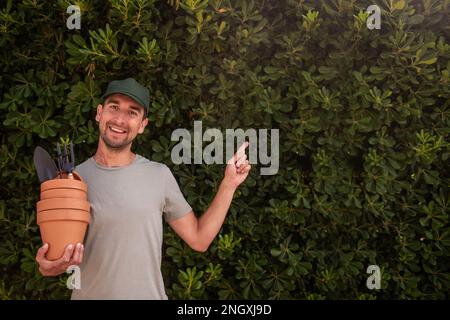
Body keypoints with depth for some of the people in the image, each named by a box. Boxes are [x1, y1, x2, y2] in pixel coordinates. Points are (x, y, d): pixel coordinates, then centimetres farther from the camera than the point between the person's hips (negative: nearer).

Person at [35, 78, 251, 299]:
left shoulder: (160, 175, -3)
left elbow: (198, 239, -1)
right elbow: (59, 249, -2)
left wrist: (228, 184, -7)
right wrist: (48, 267, -25)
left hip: (151, 293, 1)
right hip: (90, 294, -1)